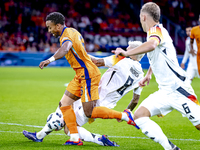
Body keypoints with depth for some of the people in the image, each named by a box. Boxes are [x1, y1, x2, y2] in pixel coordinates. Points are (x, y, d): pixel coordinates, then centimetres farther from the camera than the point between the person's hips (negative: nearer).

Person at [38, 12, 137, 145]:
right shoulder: (73, 31, 14)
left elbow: (64, 49, -40)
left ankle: (125, 116, -1)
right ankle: (75, 138, 1)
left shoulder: (67, 36, -17)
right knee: (64, 104, 5)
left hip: (88, 75, -10)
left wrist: (50, 60, -54)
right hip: (81, 75, 10)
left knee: (89, 112, -11)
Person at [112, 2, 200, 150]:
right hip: (165, 92, 9)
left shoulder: (157, 29, -10)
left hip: (178, 88, -9)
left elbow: (152, 44, -36)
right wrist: (148, 74, 39)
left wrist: (127, 53, -31)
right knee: (139, 116, -6)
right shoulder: (156, 32, 17)